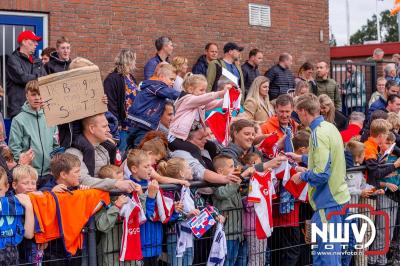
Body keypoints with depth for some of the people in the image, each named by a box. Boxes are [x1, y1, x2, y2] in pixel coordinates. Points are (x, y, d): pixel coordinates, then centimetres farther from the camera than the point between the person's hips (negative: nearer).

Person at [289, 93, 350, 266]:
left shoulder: (319, 134, -20)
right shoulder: (329, 127, 9)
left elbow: (321, 174, -26)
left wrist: (302, 177, -9)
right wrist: (302, 158, 24)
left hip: (328, 201, -10)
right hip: (336, 195, 10)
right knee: (319, 248, 19)